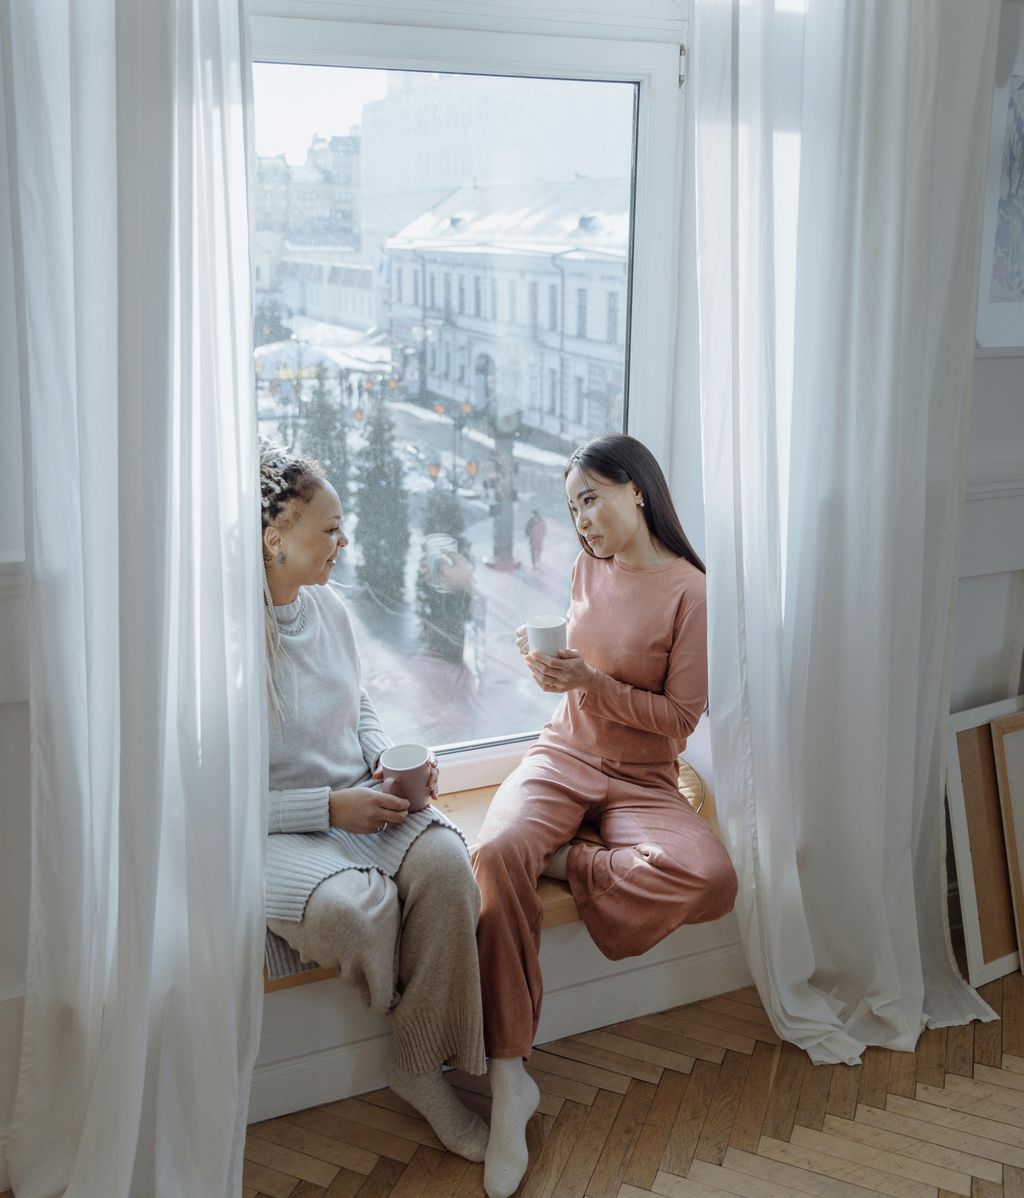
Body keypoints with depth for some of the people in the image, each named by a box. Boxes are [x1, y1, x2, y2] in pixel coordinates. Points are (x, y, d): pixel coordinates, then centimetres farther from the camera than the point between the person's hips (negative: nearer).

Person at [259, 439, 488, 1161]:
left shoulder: (329, 605, 4)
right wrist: (328, 807, -21)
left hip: (360, 801, 6)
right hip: (271, 830, -5)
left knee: (445, 861, -25)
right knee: (354, 903, -34)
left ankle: (421, 1067, -8)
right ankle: (408, 1016, 5)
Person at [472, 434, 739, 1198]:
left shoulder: (689, 590, -7)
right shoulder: (587, 568, 9)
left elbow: (682, 717, -8)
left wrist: (593, 684, -19)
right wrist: (546, 663, -3)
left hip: (641, 778, -2)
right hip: (563, 756, 3)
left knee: (711, 880, -33)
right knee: (497, 854, -31)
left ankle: (562, 862, -13)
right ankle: (508, 1077, -24)